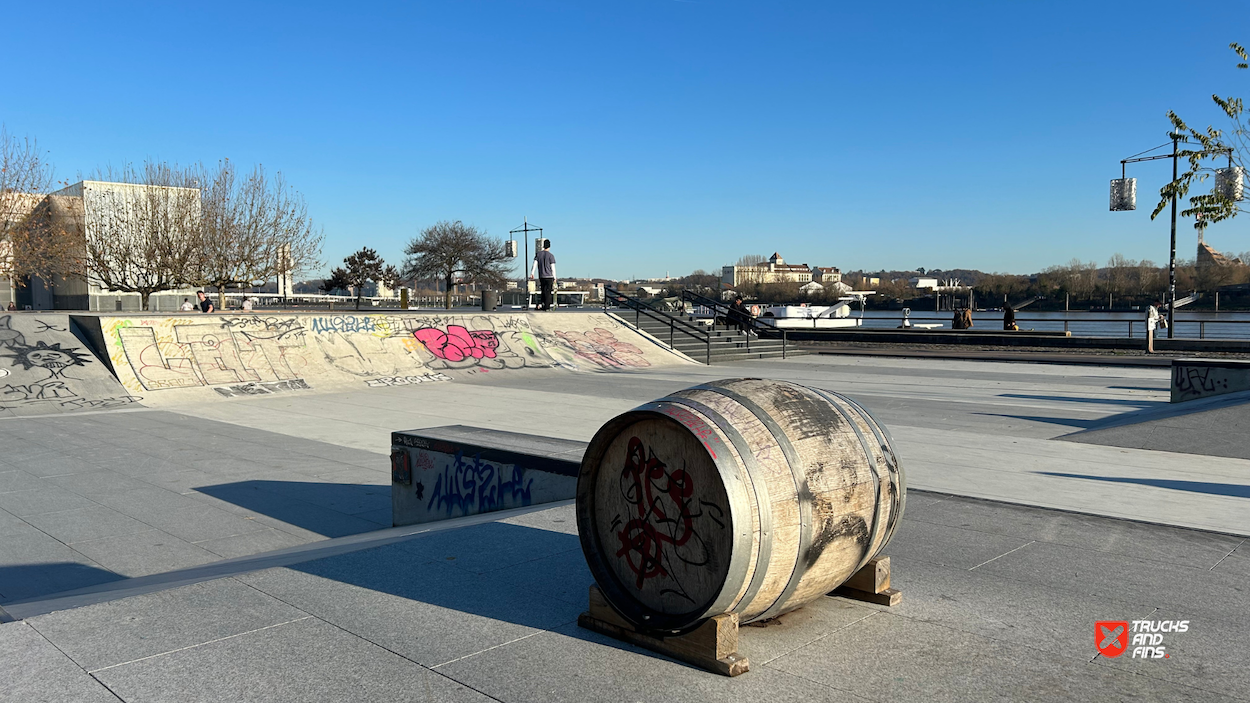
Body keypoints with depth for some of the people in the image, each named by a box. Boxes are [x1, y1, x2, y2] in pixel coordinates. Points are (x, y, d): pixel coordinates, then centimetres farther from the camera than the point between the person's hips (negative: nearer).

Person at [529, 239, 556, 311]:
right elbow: (553, 268, -5)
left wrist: (532, 274, 0)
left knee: (544, 292, 15)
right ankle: (547, 307, 0)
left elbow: (534, 264, 0)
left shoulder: (538, 254, 6)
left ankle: (541, 304, 2)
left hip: (541, 277, 4)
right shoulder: (551, 255, -6)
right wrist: (554, 278, 2)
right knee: (548, 292, 1)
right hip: (549, 276, -4)